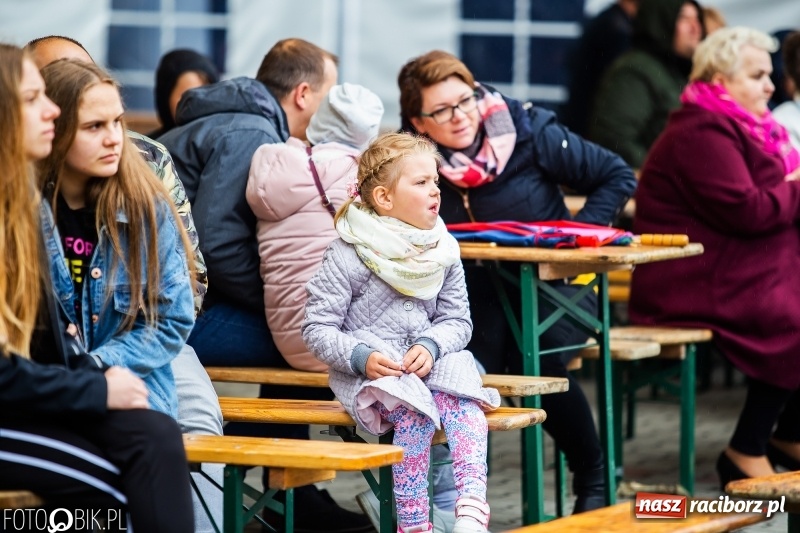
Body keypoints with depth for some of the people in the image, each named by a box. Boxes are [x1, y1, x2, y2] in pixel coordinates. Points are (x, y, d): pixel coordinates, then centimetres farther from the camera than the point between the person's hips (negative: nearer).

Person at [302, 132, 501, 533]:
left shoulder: (443, 251, 6)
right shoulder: (347, 256, -8)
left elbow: (457, 320, 6)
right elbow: (318, 328, -7)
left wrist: (430, 346, -16)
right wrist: (361, 358, -24)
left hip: (430, 360, 4)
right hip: (368, 370, -4)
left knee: (466, 402, -27)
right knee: (413, 411, -32)